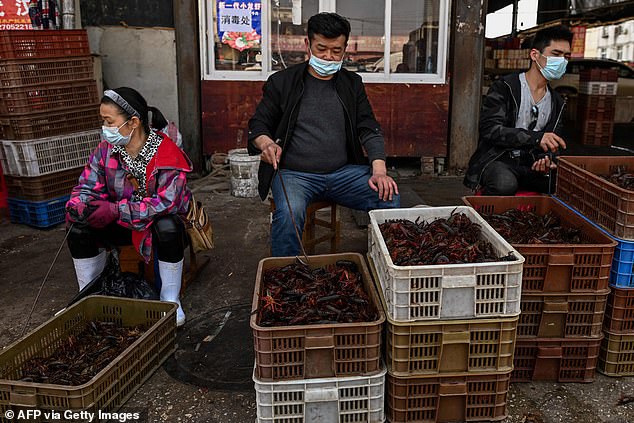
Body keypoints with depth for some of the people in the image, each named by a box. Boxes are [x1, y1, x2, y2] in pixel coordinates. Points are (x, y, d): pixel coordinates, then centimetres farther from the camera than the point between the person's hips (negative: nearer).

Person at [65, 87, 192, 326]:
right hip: (122, 224, 5)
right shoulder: (105, 150, -7)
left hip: (160, 222, -4)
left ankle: (170, 300, -17)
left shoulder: (166, 154, -23)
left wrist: (116, 210, -35)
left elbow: (167, 202, -30)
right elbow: (87, 187, -4)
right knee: (79, 228, -18)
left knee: (168, 228, -38)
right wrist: (77, 206, -29)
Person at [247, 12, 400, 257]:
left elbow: (369, 129, 7)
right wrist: (265, 142, -17)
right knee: (289, 214, -34)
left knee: (389, 198, -21)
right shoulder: (282, 82, 6)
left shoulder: (352, 84, 14)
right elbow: (258, 125, 9)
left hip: (343, 172, 3)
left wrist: (379, 170, -12)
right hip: (294, 173, -2)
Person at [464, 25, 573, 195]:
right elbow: (489, 129, -17)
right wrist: (535, 137, -25)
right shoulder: (504, 87, -4)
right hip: (496, 160, -5)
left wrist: (546, 159, -8)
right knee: (505, 183, -38)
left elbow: (552, 144, 18)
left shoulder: (557, 102, 17)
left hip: (530, 165, 5)